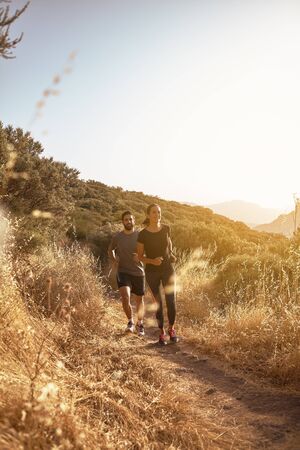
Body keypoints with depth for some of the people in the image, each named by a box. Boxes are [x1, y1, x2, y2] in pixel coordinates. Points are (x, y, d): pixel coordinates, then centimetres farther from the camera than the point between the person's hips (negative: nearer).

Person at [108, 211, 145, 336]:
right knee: (125, 297, -21)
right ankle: (130, 321, 5)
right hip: (123, 272, 0)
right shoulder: (117, 237, -1)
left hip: (138, 272, 1)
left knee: (139, 299, 14)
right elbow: (110, 250, 19)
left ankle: (140, 324, 37)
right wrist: (114, 261, 2)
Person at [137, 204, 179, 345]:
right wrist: (153, 261, -23)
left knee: (171, 302, -5)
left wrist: (171, 255, 0)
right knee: (158, 303, 4)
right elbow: (140, 257, -4)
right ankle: (162, 332, 25)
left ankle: (171, 329, 21)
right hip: (152, 272, -1)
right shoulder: (142, 234, -12)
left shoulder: (166, 228, -4)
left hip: (168, 270, 2)